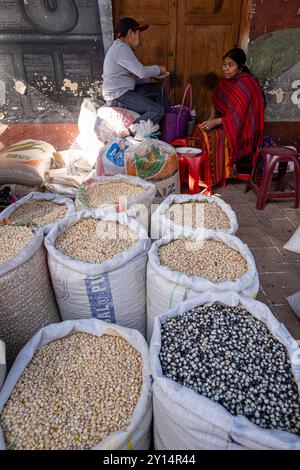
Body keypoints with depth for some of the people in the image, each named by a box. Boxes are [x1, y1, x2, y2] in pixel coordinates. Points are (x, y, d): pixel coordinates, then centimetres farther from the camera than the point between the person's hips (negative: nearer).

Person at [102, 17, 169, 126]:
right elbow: (141, 71, -21)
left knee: (159, 88, 16)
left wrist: (151, 79, 7)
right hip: (117, 96, -10)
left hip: (124, 91, 10)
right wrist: (158, 68, -4)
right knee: (157, 110, -21)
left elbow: (133, 77, 18)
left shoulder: (121, 47, 19)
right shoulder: (122, 48, -14)